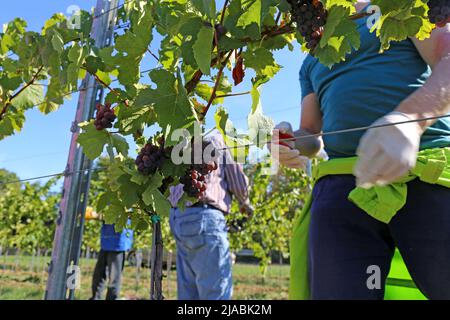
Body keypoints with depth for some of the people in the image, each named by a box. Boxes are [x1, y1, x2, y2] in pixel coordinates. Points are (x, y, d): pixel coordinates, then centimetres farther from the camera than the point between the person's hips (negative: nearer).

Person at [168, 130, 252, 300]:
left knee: (189, 291, 10)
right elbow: (239, 184, 5)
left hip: (179, 216, 8)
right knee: (216, 291, -7)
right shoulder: (221, 139, 7)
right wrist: (246, 204, 23)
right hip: (203, 216, -8)